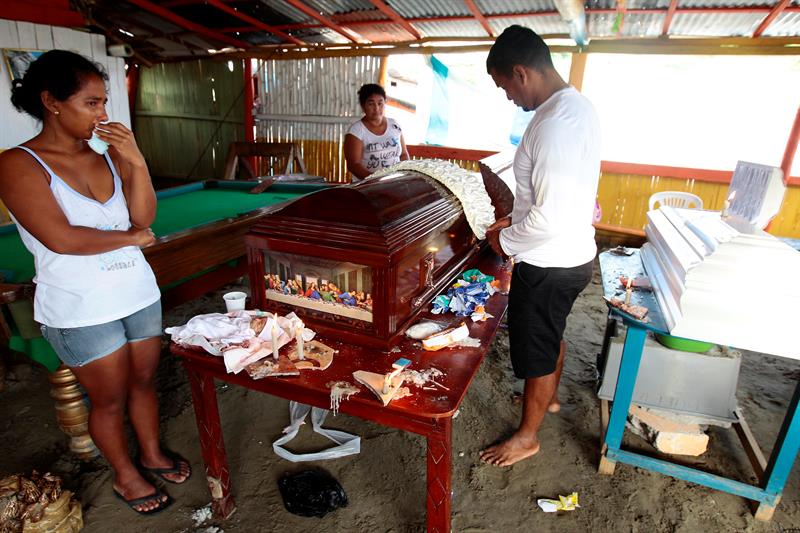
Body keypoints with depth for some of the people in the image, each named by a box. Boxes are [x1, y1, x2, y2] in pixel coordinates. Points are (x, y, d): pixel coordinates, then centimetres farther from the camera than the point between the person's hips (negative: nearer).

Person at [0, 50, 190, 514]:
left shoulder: (108, 156, 3)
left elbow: (144, 218, -4)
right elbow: (61, 238, -21)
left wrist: (137, 162, -16)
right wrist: (131, 238, -9)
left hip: (139, 293, 5)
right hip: (81, 310, -4)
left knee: (144, 381, 18)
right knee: (110, 399, 12)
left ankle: (152, 454, 41)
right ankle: (126, 475, 36)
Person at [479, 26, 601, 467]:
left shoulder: (555, 124, -27)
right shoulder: (576, 105, 6)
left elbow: (550, 218, -30)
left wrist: (505, 240, -14)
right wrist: (516, 220, 12)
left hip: (549, 264, -10)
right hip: (571, 253, 10)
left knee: (536, 348, 8)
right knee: (551, 334, 28)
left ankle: (527, 436, 31)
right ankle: (548, 397, 52)